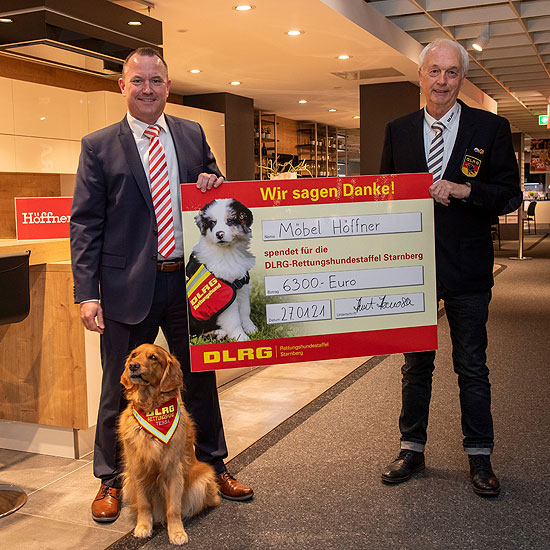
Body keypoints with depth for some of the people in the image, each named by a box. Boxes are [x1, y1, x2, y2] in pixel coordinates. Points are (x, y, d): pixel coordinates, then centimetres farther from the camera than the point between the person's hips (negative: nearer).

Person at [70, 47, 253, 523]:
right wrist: (88, 293, -12)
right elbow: (85, 224, -5)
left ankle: (213, 466, 35)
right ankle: (111, 481, 29)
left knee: (200, 377, 16)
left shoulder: (193, 135, 8)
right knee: (121, 387, 9)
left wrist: (213, 183, -7)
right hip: (129, 286, -3)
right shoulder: (98, 146, -2)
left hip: (190, 280, 3)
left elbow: (216, 194, 18)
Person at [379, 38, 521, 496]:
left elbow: (509, 192, -2)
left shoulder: (491, 128, 0)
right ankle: (412, 449, 27)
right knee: (416, 363, 13)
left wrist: (464, 190, -18)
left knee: (473, 367, 8)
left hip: (468, 267, -2)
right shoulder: (398, 131, 7)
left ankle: (479, 456, 23)